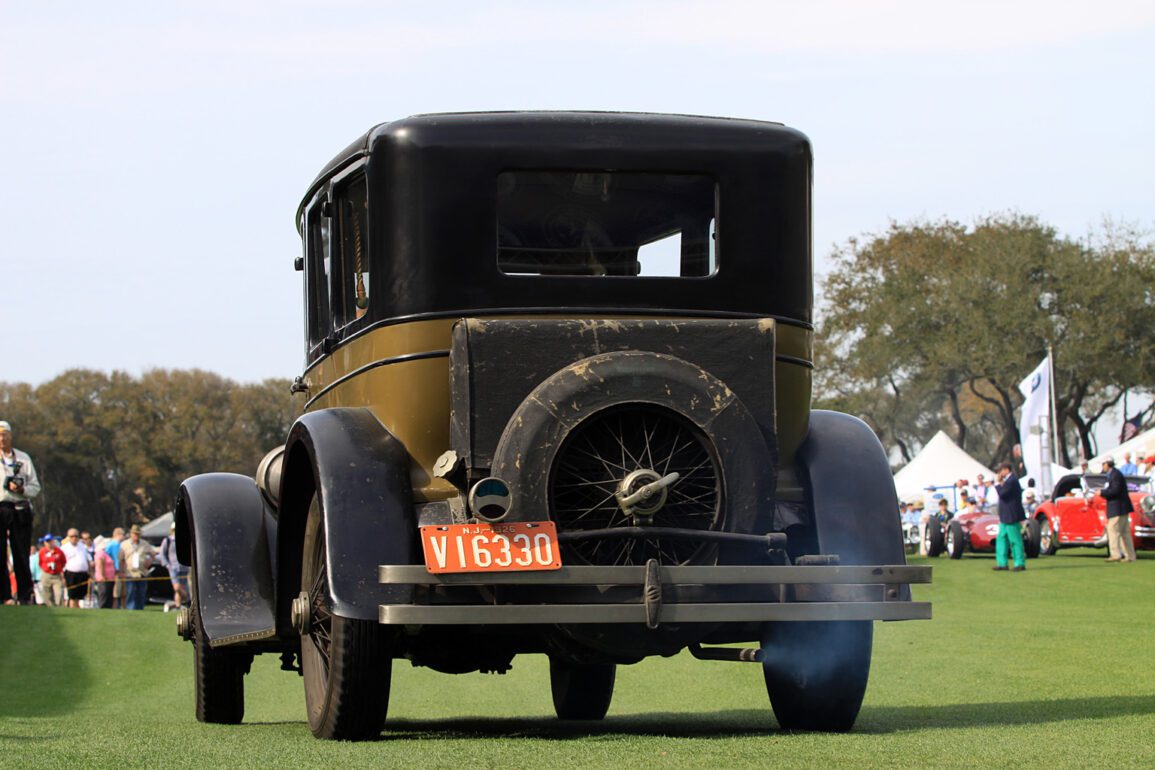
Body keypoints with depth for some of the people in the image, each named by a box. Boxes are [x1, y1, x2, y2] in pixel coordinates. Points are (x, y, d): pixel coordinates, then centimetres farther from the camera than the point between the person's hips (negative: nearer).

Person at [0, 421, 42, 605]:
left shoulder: (23, 458, 14)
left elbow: (35, 487, 13)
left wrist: (21, 489, -7)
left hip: (20, 510, 1)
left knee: (22, 554, -1)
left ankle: (25, 595, 2)